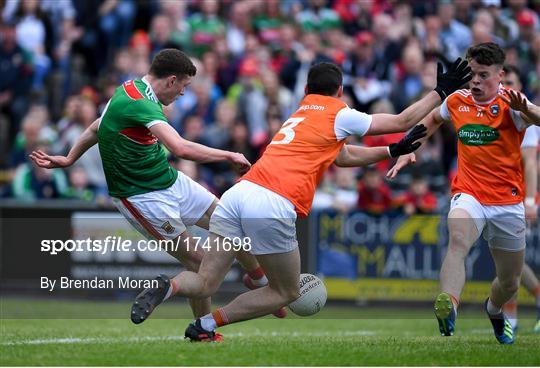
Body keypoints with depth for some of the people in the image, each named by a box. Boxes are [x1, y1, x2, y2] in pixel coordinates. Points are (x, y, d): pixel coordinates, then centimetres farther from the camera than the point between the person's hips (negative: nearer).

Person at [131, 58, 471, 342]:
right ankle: (207, 325, 2)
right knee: (286, 292, 14)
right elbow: (403, 121, 16)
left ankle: (168, 287, -27)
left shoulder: (301, 115, 31)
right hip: (273, 207, -6)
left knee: (205, 284, 5)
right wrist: (442, 91, 27)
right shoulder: (338, 115, 10)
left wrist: (393, 151, 49)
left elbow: (345, 156, 46)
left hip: (238, 193, 6)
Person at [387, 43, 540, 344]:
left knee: (510, 282, 13)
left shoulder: (509, 104, -12)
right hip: (469, 195, 1)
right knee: (458, 241, -34)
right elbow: (433, 118, 25)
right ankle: (448, 309, -56)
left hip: (508, 203, -1)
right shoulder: (457, 101, 1)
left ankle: (494, 310, 49)